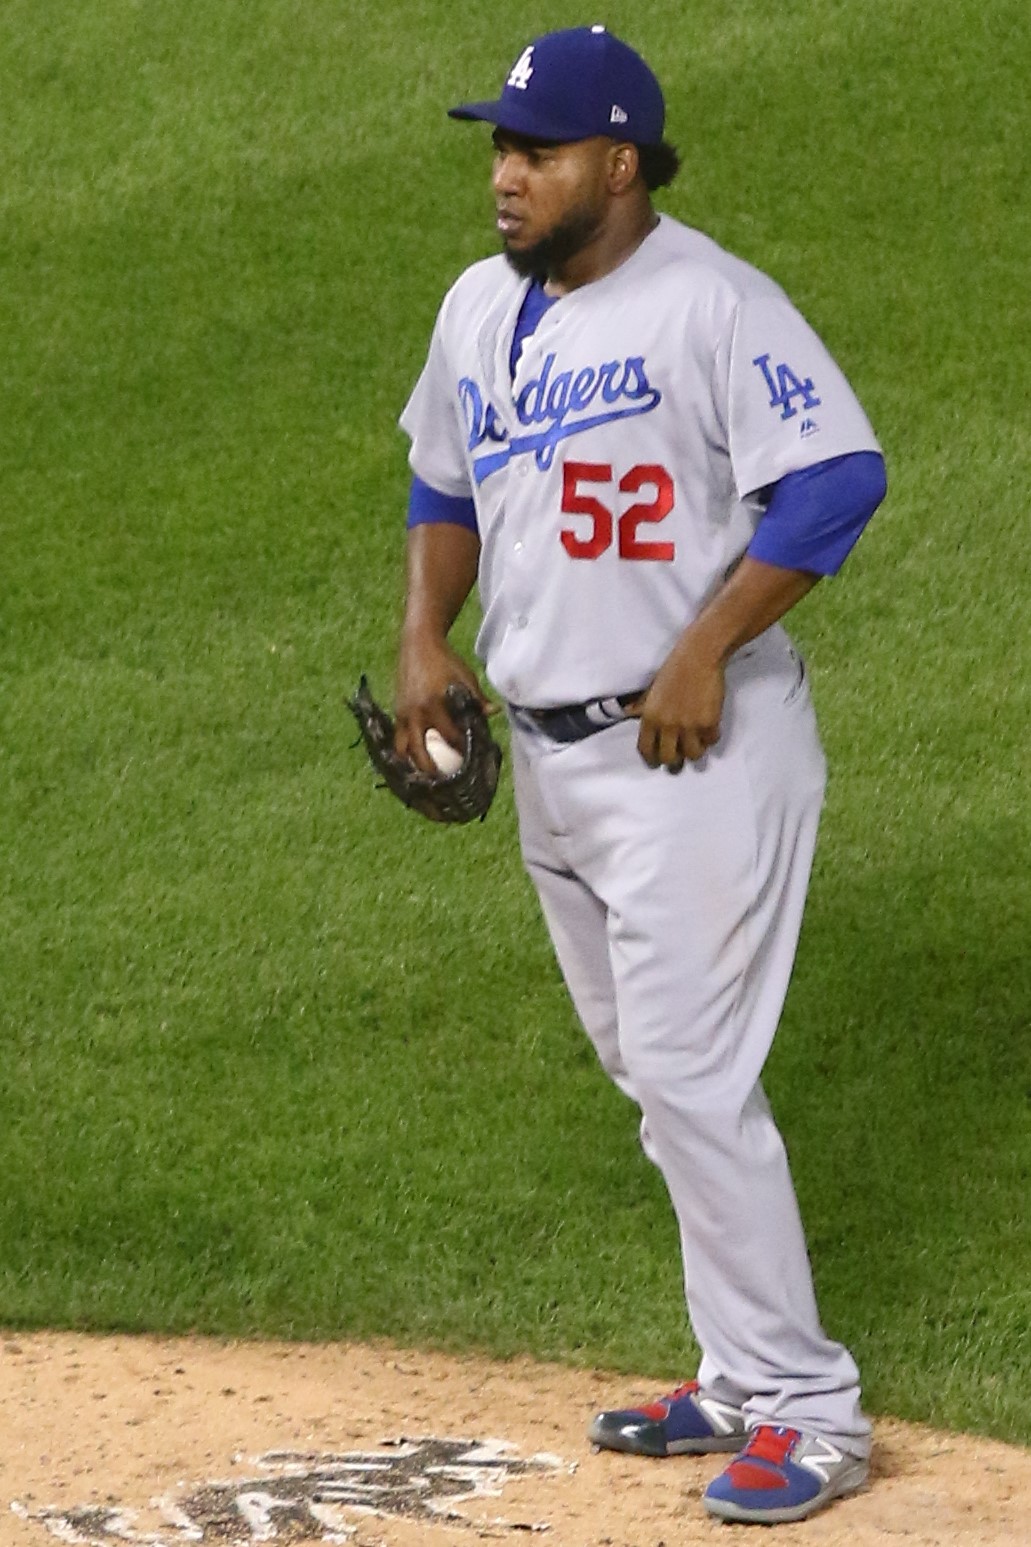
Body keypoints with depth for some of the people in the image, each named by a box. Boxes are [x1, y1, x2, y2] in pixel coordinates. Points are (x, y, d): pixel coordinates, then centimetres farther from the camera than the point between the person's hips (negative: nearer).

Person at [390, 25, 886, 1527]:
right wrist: (426, 639, 6)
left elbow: (841, 475, -22)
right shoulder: (480, 310, 9)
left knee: (689, 1073, -11)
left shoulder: (711, 304, -16)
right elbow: (443, 484, 22)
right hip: (550, 757, 8)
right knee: (657, 1075, 15)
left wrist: (706, 652, -25)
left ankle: (807, 1410, -2)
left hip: (697, 749, -8)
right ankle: (745, 1377, 26)